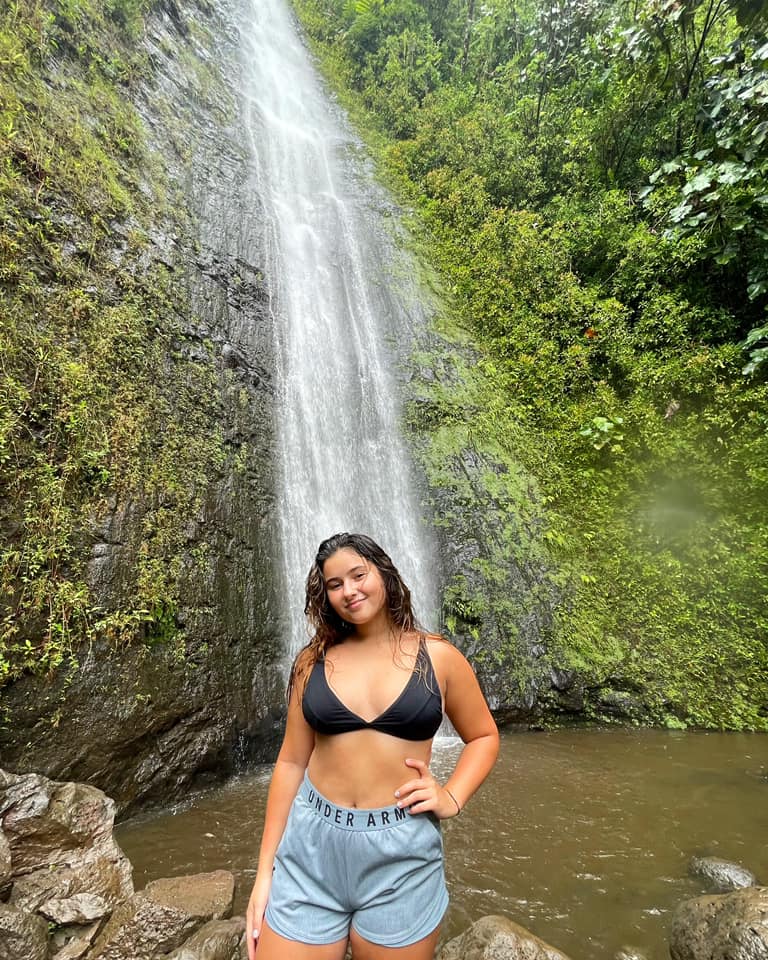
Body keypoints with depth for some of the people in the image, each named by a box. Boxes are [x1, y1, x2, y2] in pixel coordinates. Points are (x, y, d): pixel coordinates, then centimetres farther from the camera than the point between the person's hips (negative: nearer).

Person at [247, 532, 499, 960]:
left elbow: (484, 736, 8)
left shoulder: (438, 657, -5)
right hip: (310, 849, 1)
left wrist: (451, 799, -7)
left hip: (402, 854, -1)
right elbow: (291, 763, 4)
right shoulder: (314, 660, -1)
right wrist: (266, 869, 5)